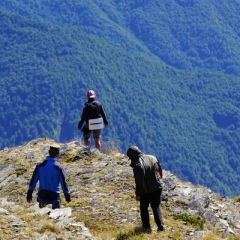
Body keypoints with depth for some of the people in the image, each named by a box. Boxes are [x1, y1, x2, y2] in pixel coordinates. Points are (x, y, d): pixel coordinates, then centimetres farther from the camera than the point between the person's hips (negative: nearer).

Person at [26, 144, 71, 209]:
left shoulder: (40, 165, -2)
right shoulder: (59, 167, -10)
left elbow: (33, 180, 1)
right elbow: (63, 183, -5)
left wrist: (29, 194, 10)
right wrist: (67, 195, 8)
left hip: (42, 196, 2)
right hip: (54, 197, -2)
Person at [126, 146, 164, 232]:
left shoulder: (137, 165, -23)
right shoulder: (153, 158, -1)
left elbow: (139, 182, -20)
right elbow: (160, 171, 9)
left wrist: (138, 194, -10)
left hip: (146, 191, -6)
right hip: (157, 188, 6)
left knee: (144, 208, 15)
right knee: (156, 206, 21)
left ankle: (147, 227, 19)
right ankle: (160, 225, 14)